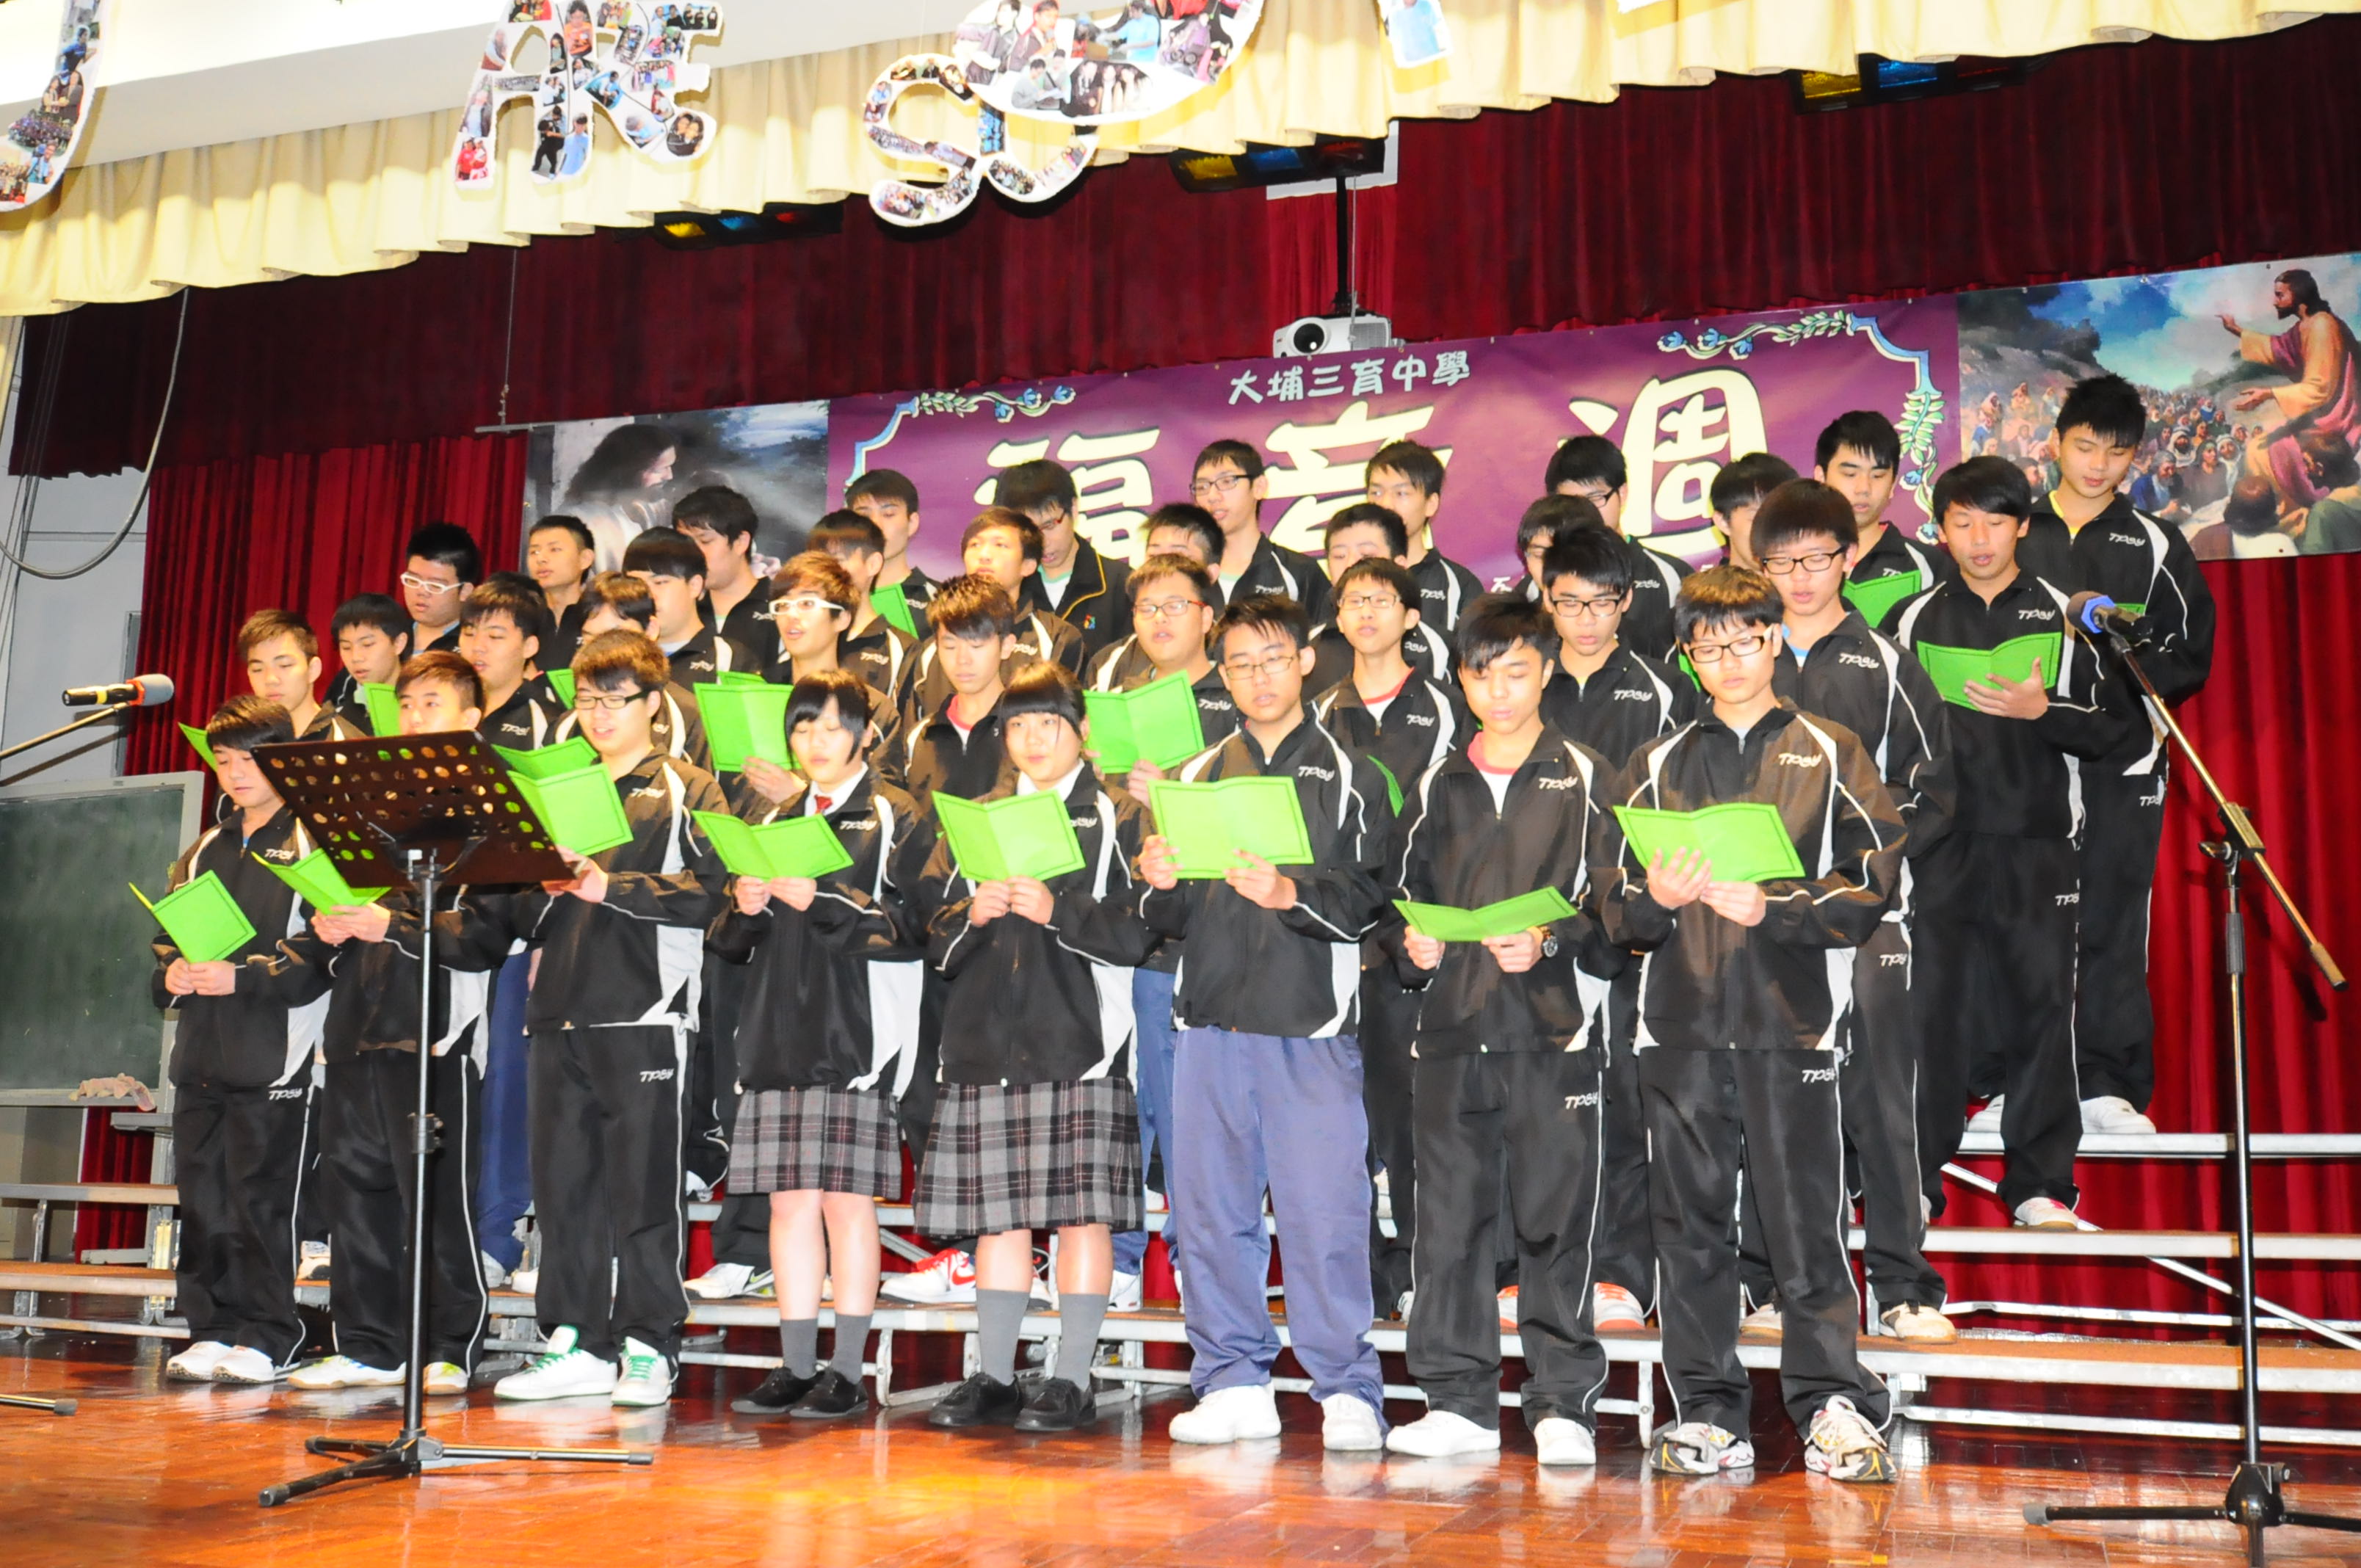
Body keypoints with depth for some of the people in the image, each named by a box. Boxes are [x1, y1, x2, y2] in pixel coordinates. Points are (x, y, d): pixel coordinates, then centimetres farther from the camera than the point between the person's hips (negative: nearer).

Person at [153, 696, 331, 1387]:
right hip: (201, 1048, 7)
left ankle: (264, 1338, 3)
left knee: (261, 1197, -5)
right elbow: (167, 936, 23)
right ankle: (211, 1331, 16)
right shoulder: (203, 852, 20)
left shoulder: (311, 846, -3)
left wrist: (243, 977, -18)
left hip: (275, 1052, -7)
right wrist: (171, 974, 2)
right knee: (202, 1197, 8)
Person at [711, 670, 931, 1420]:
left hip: (856, 1027, -5)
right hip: (778, 1028, 5)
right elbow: (733, 942, 18)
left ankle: (847, 1373, 4)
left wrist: (821, 903, -18)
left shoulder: (896, 819, 3)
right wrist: (746, 907, -4)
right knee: (789, 1202, 6)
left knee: (846, 1200, -4)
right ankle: (797, 1368, 13)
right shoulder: (777, 822, 19)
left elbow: (909, 928, -9)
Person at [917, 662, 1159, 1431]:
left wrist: (1059, 912, -16)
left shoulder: (1121, 819, 6)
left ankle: (1071, 1381, 6)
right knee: (997, 1217, 7)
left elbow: (1143, 931, -5)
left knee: (1082, 1214, -3)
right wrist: (972, 914, -6)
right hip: (988, 1040, 4)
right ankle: (994, 1378, 17)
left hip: (1082, 1040, -4)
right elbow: (930, 932, 13)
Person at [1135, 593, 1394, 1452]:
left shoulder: (1349, 775, 7)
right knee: (1211, 1209, 6)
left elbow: (1373, 895, -5)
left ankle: (1346, 1391, 5)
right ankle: (1234, 1382, 17)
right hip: (1211, 1020, 4)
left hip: (1311, 1025, -4)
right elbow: (1172, 919, 16)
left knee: (1324, 1210, -5)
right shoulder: (1197, 777, 17)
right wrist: (1161, 887, -6)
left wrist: (1292, 893, -21)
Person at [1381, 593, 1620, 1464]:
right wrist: (1411, 946, -1)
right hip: (1452, 1023, 4)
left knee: (1554, 1220, -2)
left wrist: (1550, 942, -16)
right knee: (1449, 1214, 4)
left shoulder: (1585, 780, 6)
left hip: (1553, 1028, -3)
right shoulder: (1436, 787, 16)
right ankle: (1459, 1401, 13)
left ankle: (1564, 1405, 8)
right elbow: (1401, 894, 19)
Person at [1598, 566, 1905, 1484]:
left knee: (1806, 1219, -4)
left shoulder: (1830, 757, 10)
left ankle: (1834, 1409, 7)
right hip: (1681, 1022, 2)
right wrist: (1656, 899, -10)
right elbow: (1615, 907, 12)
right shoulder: (1657, 766, 16)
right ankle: (1709, 1415, 13)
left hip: (1791, 1022, -2)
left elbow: (1869, 890, 0)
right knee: (1690, 1225, 5)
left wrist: (1770, 908, -13)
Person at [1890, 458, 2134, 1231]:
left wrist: (2043, 710, -13)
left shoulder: (2065, 617, 7)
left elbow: (2114, 728, 4)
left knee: (2042, 1005, 0)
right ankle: (1916, 1179, 9)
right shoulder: (1914, 619, 10)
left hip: (2037, 844, 0)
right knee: (1929, 1004, -1)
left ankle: (2039, 1183, 11)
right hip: (1939, 841, 1)